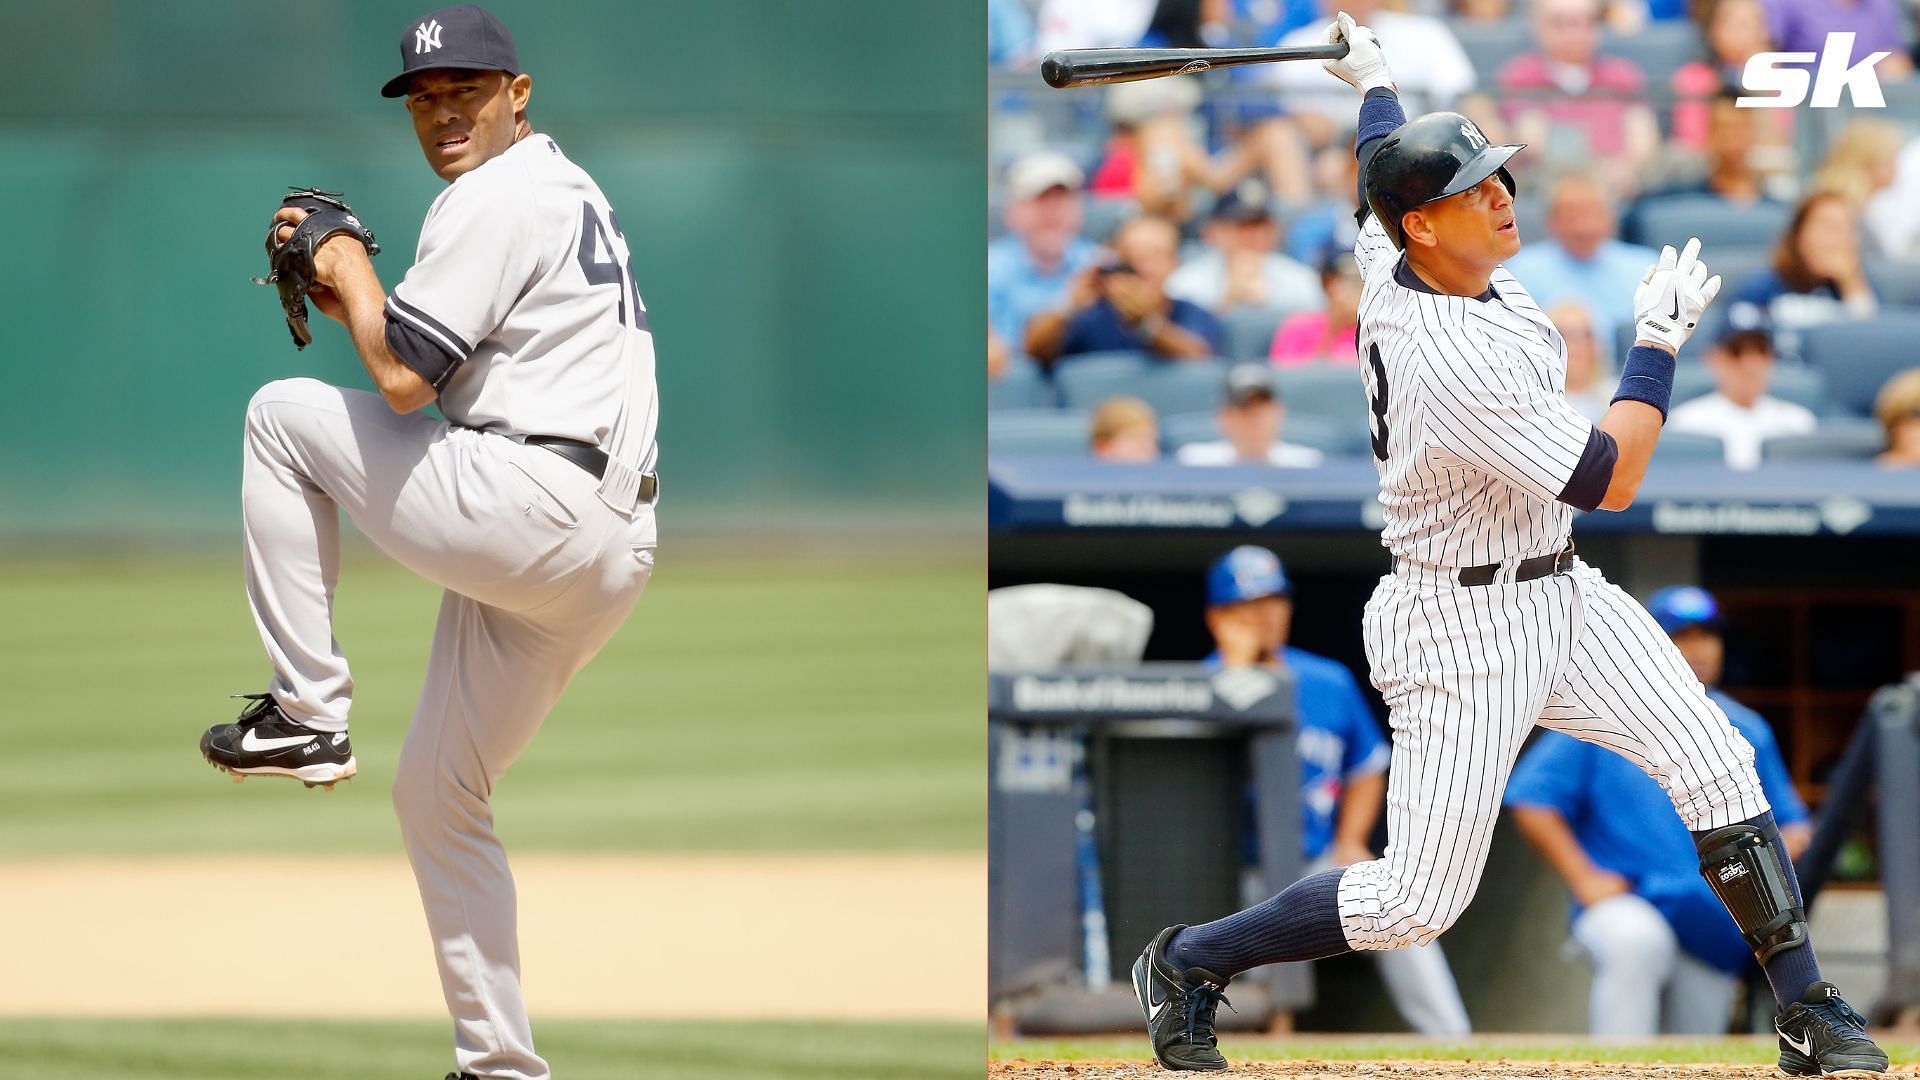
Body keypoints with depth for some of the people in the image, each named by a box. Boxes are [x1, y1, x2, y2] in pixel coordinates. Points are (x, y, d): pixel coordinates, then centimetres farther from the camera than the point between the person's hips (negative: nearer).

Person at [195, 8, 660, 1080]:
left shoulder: (500, 196, -8)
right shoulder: (567, 191, 25)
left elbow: (402, 380, -13)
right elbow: (444, 358, 29)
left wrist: (353, 269, 2)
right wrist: (347, 294, 18)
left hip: (532, 509, -10)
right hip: (609, 554, 10)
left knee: (284, 416, 2)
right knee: (436, 794, 17)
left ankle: (308, 711, 0)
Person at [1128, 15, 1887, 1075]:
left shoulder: (1389, 259, -4)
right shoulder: (1444, 356, -31)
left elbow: (1380, 172, 23)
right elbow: (1610, 479, -25)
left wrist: (1373, 85, 40)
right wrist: (1659, 340, -15)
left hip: (1560, 593, 9)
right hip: (1464, 629, -9)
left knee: (1719, 768, -2)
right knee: (1416, 901, -3)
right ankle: (1186, 963, 17)